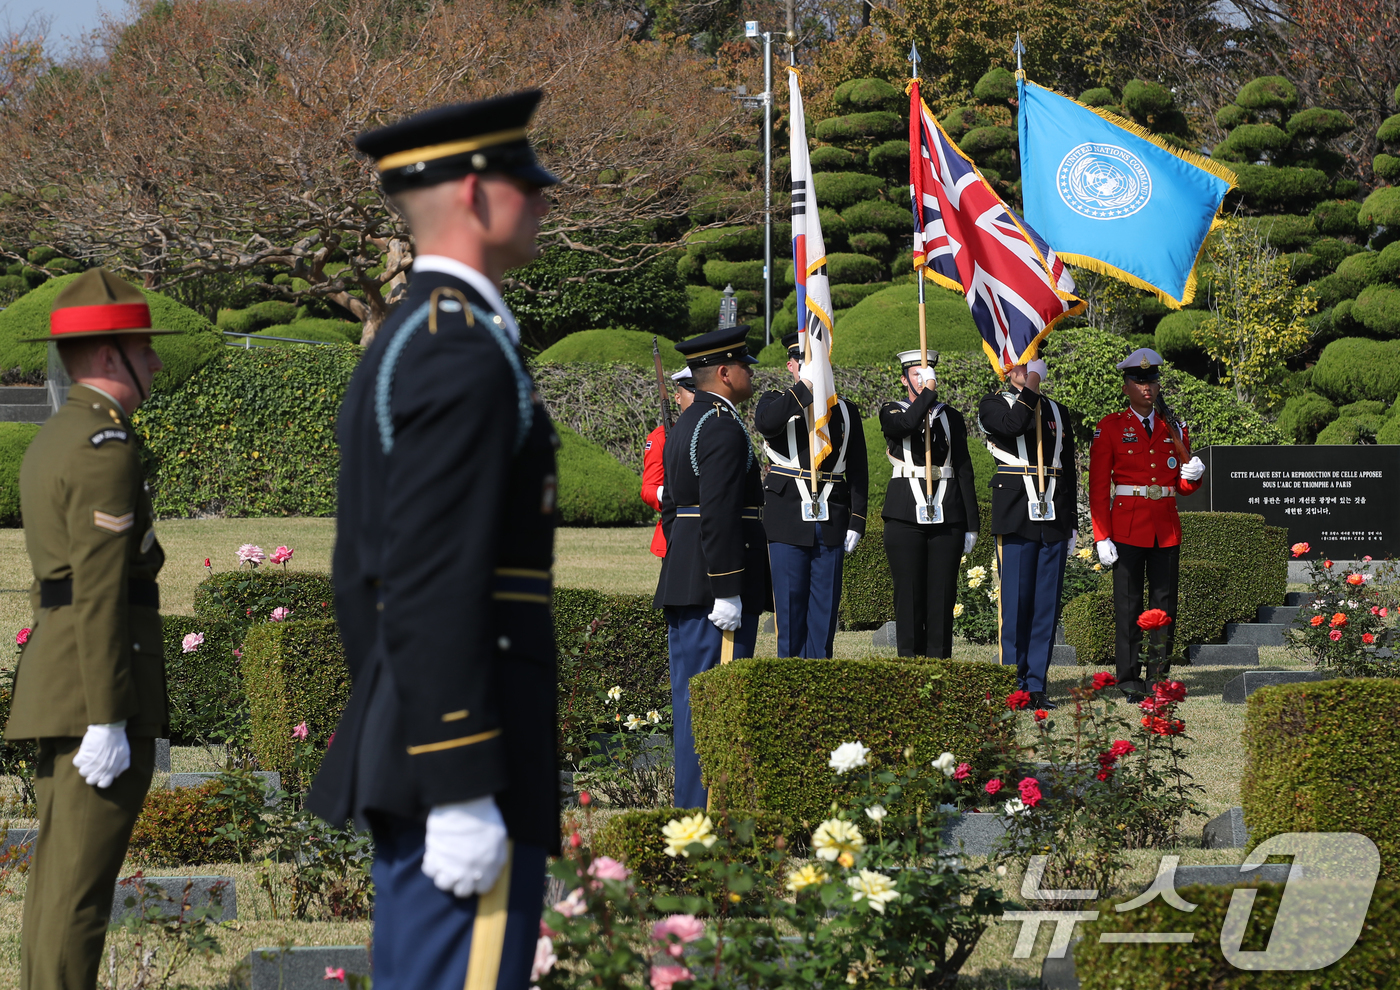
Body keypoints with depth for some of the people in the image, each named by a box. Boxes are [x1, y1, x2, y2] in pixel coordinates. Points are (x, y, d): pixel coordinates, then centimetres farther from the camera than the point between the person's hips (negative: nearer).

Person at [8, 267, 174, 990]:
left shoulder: (51, 442, 17)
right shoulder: (107, 447, -14)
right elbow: (100, 590, -19)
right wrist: (108, 724, -21)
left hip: (55, 680, 10)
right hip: (99, 689, -10)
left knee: (59, 871, 12)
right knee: (81, 878, -8)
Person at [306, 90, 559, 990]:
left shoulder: (396, 350, 17)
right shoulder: (468, 357, -16)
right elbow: (435, 587, -22)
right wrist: (461, 794, -23)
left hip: (399, 742, 11)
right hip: (464, 749, -11)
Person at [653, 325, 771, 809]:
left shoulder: (686, 424, 18)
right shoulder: (723, 428, -14)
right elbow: (718, 514, -21)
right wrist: (727, 591, -22)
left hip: (683, 584, 10)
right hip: (715, 583, -10)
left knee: (691, 696, 12)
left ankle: (690, 803, 17)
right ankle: (707, 807, -7)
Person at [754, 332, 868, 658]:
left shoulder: (845, 410, 12)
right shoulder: (776, 402, 5)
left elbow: (858, 471, 10)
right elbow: (766, 424, -22)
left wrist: (856, 521, 2)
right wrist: (804, 386, -24)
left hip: (831, 523, 2)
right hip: (788, 521, -2)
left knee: (825, 606, 3)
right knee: (791, 605, -2)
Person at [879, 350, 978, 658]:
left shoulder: (951, 417, 13)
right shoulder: (892, 412, 6)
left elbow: (964, 471, 11)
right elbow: (906, 424, -20)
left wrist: (971, 525, 6)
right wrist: (928, 392, -9)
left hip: (947, 517, 2)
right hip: (906, 515, -2)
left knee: (943, 593, 0)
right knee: (909, 593, -1)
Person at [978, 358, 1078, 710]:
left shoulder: (1057, 411, 18)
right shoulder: (993, 405, 4)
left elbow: (1069, 472, 18)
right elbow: (1013, 425, -21)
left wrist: (1072, 523, 13)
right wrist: (1030, 388, -12)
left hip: (1053, 519, 4)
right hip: (1016, 517, -4)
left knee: (1047, 603, 3)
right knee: (1015, 602, -4)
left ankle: (1037, 685, 7)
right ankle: (1014, 685, 1)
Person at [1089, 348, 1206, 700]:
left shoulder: (1174, 429, 11)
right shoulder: (1110, 427, 0)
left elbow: (1183, 487, 16)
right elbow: (1098, 486, -3)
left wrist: (1192, 475, -9)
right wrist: (1102, 537, -9)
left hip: (1166, 531, 4)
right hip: (1127, 531, -4)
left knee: (1164, 605, 4)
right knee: (1128, 605, -2)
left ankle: (1159, 677, 10)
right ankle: (1129, 680, 2)